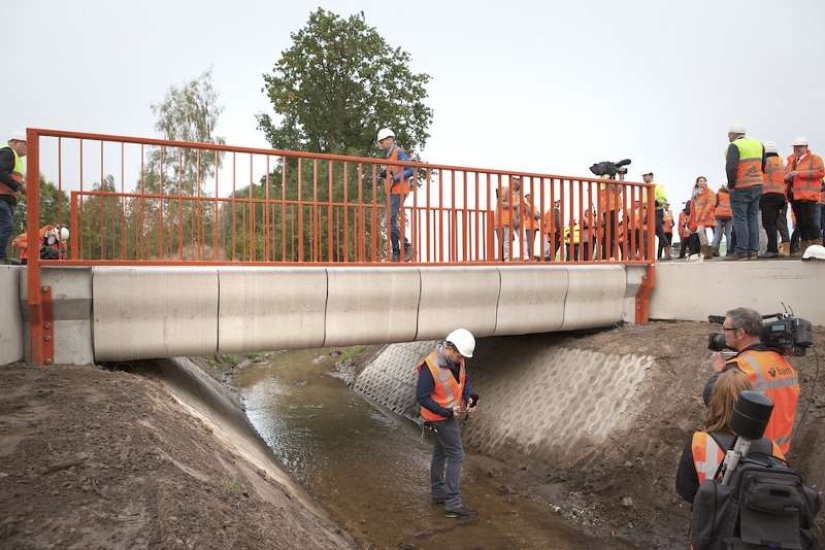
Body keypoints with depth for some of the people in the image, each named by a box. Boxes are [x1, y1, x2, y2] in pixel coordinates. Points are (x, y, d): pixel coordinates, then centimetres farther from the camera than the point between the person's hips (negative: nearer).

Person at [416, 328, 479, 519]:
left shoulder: (457, 360, -6)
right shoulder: (430, 367, -29)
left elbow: (465, 379, 8)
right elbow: (422, 397, -25)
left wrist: (469, 397, -11)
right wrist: (447, 412, -25)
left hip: (450, 414, 9)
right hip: (440, 417, -9)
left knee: (440, 453, 20)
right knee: (456, 455, -7)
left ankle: (439, 493, 36)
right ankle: (453, 505, 0)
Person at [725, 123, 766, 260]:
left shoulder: (734, 146, -10)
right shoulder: (758, 144, 14)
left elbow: (730, 167, -22)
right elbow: (764, 166, 16)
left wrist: (731, 184, -12)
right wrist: (756, 180, 20)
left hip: (741, 188, -7)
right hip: (757, 186, 7)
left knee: (740, 219, -5)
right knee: (753, 218, 10)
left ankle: (741, 251, -8)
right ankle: (753, 250, 10)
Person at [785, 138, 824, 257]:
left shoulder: (815, 159, 2)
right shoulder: (791, 160, 20)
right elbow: (785, 175, 23)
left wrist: (800, 173, -16)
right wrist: (787, 177, -2)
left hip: (809, 196, -6)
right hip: (795, 196, 6)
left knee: (811, 222, -12)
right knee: (800, 223, 10)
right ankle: (804, 248, 17)